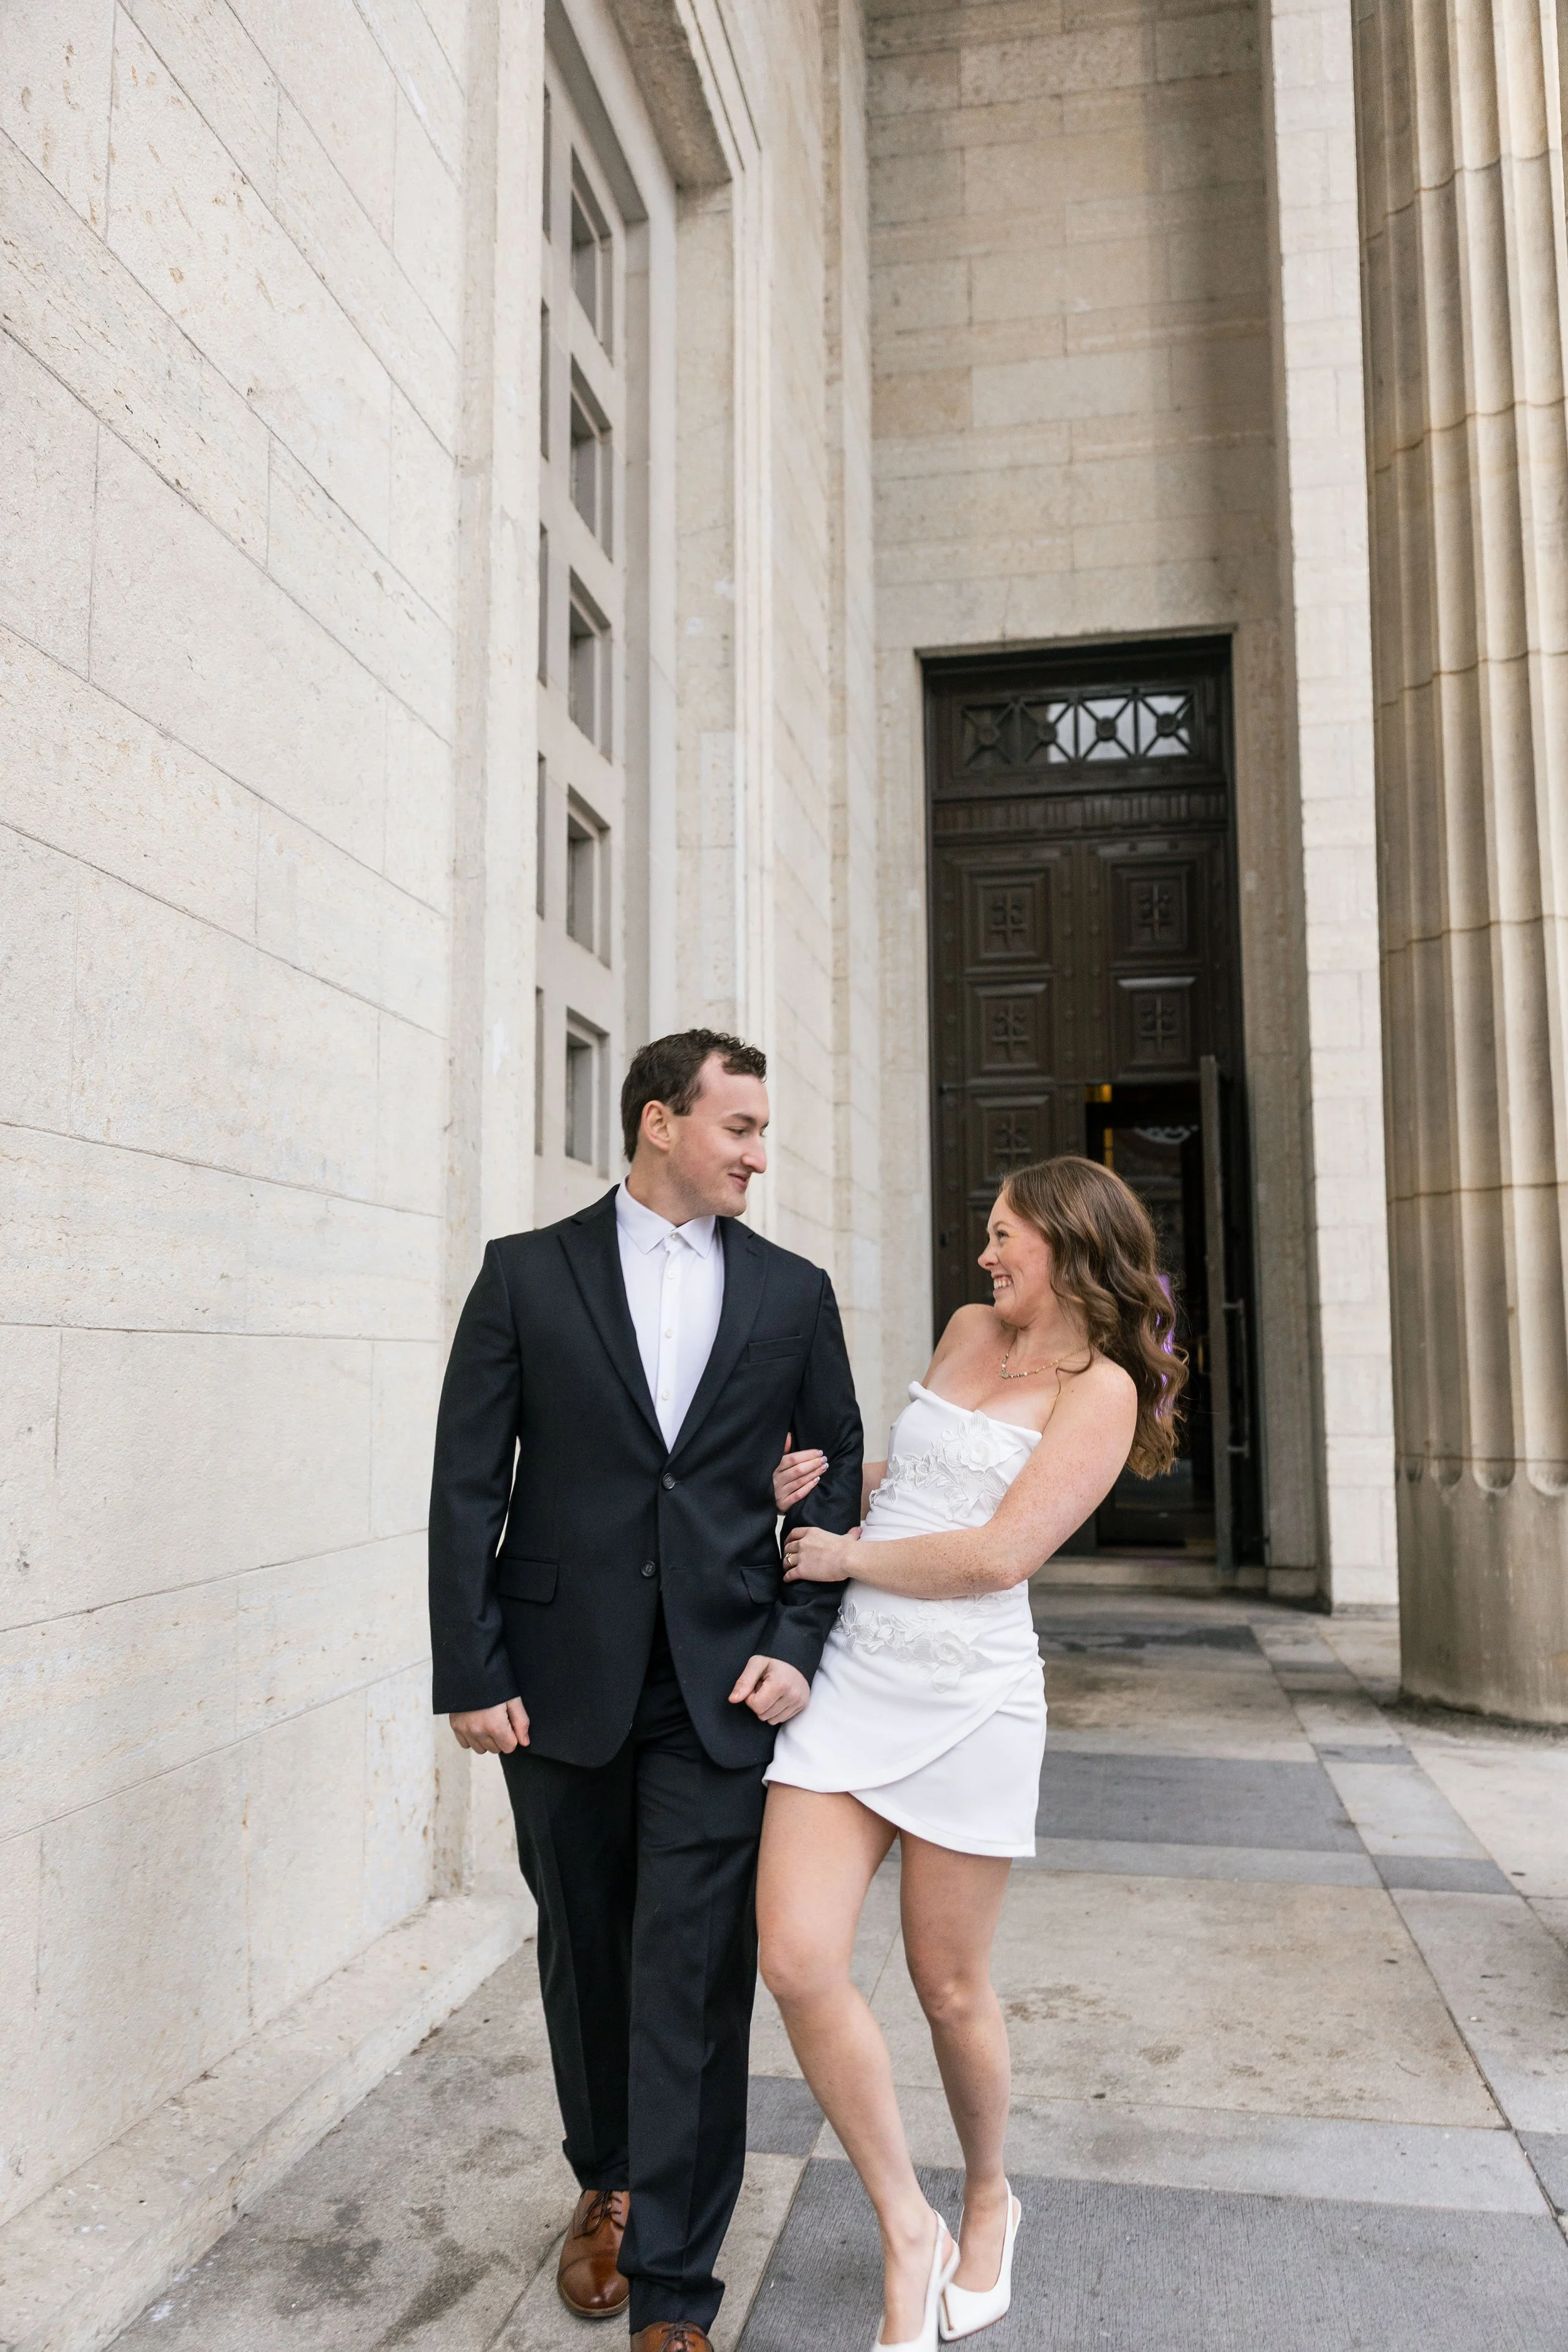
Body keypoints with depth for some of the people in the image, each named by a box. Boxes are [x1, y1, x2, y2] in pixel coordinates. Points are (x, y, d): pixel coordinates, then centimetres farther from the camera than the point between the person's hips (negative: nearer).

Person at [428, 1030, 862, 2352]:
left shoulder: (792, 1292, 5)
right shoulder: (528, 1274, 0)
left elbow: (836, 1480, 8)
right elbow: (468, 1484, -2)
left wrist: (798, 1644, -3)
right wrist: (470, 1675, -6)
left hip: (722, 1690, 0)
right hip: (563, 1682, 0)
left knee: (697, 1979, 0)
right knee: (586, 1953, 17)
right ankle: (607, 2183, 42)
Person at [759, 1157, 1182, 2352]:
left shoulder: (1101, 1388, -6)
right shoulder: (969, 1329, 13)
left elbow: (1000, 1554, -16)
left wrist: (847, 1554, -7)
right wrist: (834, 1479, 10)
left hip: (968, 1698, -5)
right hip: (851, 1677, 5)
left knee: (950, 1985, 9)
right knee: (799, 1961, -7)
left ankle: (989, 2200, 40)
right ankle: (910, 2236, 15)